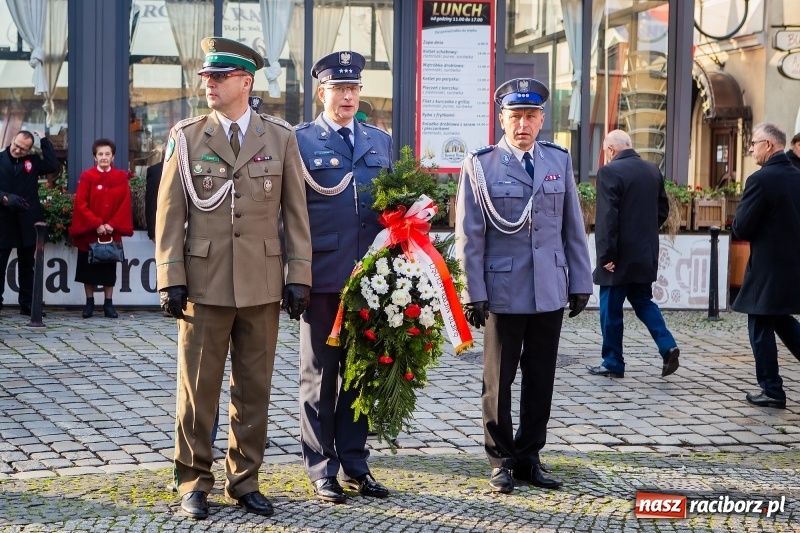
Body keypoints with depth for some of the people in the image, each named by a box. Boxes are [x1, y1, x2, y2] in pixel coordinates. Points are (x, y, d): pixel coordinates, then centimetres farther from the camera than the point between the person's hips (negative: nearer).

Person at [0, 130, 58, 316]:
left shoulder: (33, 161, 7)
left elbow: (52, 165, -8)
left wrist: (44, 140, -6)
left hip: (27, 221, 3)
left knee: (27, 265, 9)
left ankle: (27, 304, 15)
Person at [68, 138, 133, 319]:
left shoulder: (121, 178, 3)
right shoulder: (87, 177, -1)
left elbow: (125, 204, -1)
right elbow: (81, 204, -6)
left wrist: (113, 225, -13)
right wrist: (96, 224, -15)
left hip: (112, 233, 1)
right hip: (89, 232, -1)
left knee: (109, 269, 5)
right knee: (88, 268, 3)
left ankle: (108, 304, 10)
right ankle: (89, 303, 11)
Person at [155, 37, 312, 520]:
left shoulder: (281, 138, 5)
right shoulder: (186, 137, 3)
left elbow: (296, 213, 5)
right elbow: (170, 214, 2)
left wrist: (298, 276, -1)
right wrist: (172, 278, -5)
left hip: (262, 285, 1)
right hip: (205, 283, -1)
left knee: (254, 390, 8)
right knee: (198, 389, 4)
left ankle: (245, 481, 19)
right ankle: (195, 483, 15)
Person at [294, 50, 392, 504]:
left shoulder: (381, 142, 14)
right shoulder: (299, 141, 1)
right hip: (323, 276, -4)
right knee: (320, 374, 5)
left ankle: (356, 465, 19)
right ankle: (323, 469, 12)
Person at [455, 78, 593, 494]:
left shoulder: (559, 161, 8)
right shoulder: (480, 165, -2)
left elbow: (573, 228, 10)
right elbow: (469, 236, -3)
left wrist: (580, 283, 7)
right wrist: (474, 292, -7)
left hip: (550, 292, 3)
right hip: (503, 292, -3)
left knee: (541, 380, 8)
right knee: (499, 380, 6)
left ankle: (529, 456, 21)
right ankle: (502, 459, 18)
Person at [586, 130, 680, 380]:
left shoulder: (609, 172, -14)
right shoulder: (653, 170, 8)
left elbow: (607, 218, -20)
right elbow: (663, 210, 13)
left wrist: (606, 254, -17)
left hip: (620, 255, -7)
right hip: (646, 253, 7)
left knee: (611, 309, 5)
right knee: (643, 302, 19)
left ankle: (613, 363, 12)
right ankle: (667, 346, 3)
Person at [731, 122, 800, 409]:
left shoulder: (761, 180, -17)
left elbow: (741, 229, -14)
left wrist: (742, 210, 1)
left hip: (767, 267, -7)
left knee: (761, 327, 3)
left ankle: (772, 391, 7)